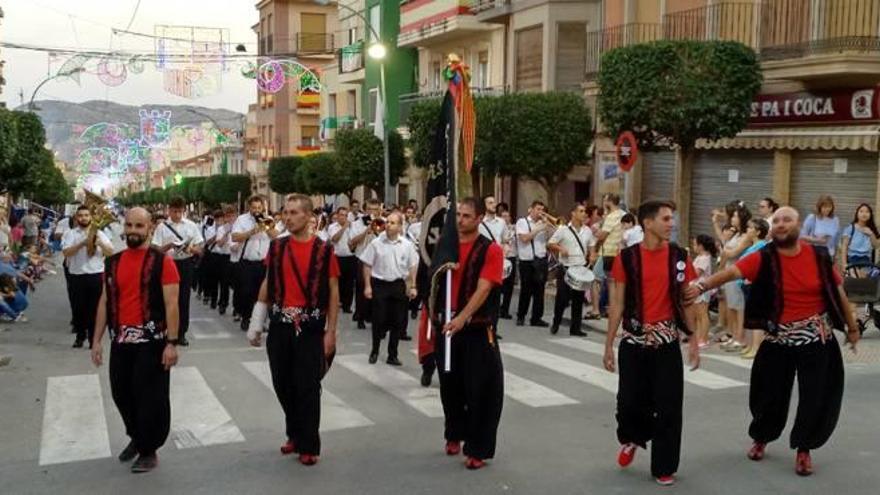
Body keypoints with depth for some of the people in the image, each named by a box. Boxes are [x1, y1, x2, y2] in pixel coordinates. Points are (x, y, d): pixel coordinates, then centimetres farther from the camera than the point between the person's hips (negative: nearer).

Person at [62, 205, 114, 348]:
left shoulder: (99, 234, 9)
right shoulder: (70, 234, 4)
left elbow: (110, 253, 3)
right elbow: (66, 252, -10)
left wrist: (101, 244, -15)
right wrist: (82, 243, -20)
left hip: (96, 275, 1)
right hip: (77, 275, 0)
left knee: (95, 308, 3)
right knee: (78, 307, 6)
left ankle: (93, 338, 11)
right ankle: (80, 336, 21)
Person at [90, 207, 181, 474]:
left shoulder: (162, 261, -7)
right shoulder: (112, 262, 9)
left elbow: (171, 304, -11)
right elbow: (104, 301, 13)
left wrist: (171, 343, -16)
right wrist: (97, 340, 9)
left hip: (152, 341, -5)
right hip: (120, 341, 5)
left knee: (151, 397, 1)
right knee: (121, 393, 14)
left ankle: (149, 450, 17)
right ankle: (136, 437, 37)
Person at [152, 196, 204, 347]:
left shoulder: (191, 225, 4)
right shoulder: (162, 227, 0)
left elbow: (199, 249, 4)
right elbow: (156, 250, -3)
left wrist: (191, 249, -18)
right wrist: (169, 246, -21)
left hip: (186, 264, 1)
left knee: (184, 299, 6)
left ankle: (181, 333, 17)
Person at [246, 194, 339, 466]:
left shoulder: (324, 250, -6)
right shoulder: (276, 247, 5)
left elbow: (333, 292, -4)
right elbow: (267, 283, 12)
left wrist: (330, 331, -7)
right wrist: (256, 323, 8)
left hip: (311, 328, -4)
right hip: (280, 326, 4)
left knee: (308, 387, 0)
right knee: (283, 384, 11)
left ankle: (309, 445, 13)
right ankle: (295, 435, 31)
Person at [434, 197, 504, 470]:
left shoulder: (491, 250, -9)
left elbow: (483, 289, -19)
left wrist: (462, 318, -31)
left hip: (477, 330, -5)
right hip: (447, 326, 5)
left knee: (480, 390, -2)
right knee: (450, 385, 15)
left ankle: (478, 449, 8)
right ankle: (455, 434, 35)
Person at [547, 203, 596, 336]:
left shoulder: (587, 231, 7)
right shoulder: (563, 230, -6)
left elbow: (591, 246, 18)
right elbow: (549, 244, -2)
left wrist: (592, 255, -2)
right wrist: (560, 248, -20)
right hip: (565, 269, -4)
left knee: (578, 300, 6)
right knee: (562, 298, -2)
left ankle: (575, 328, 15)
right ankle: (555, 323, 19)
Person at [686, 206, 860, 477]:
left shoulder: (818, 255, -6)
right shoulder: (764, 258, -11)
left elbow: (837, 291, 6)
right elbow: (731, 271, -26)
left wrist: (852, 326, 14)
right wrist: (702, 286, -43)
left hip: (817, 337, 1)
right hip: (779, 338, 0)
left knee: (816, 396, 2)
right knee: (771, 392, 8)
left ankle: (804, 449, 22)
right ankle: (760, 439, 34)